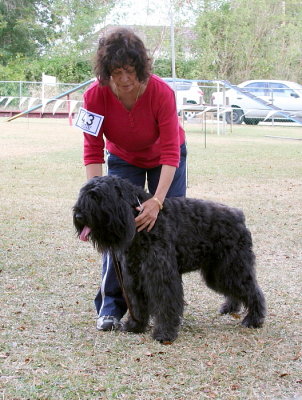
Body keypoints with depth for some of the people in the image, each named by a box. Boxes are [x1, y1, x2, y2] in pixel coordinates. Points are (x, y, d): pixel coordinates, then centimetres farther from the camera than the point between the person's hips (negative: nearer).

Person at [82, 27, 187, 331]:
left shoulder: (161, 93, -35)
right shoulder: (95, 96, -29)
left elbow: (171, 153, -35)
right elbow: (93, 151, -24)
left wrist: (157, 201, -43)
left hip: (164, 159, -1)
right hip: (122, 158, 1)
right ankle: (110, 305, -4)